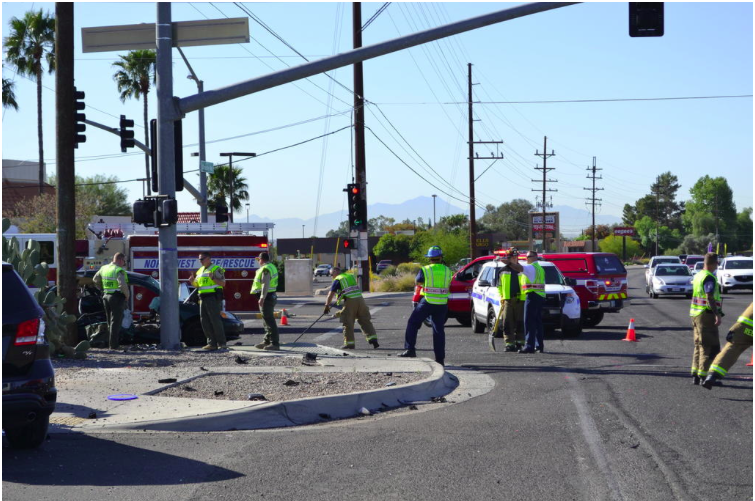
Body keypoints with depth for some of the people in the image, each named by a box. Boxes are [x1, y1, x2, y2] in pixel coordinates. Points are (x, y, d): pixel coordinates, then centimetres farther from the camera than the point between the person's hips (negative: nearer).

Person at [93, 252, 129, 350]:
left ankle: (115, 343, 21)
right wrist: (127, 296, -11)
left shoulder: (104, 268, 9)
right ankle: (113, 344, -3)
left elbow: (96, 280, 20)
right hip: (117, 297, -7)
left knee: (110, 321, 17)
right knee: (116, 322, -2)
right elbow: (123, 285, -26)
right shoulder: (119, 270, -15)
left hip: (106, 297, 7)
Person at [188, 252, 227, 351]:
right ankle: (212, 343, 7)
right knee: (205, 322, 4)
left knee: (215, 320, -9)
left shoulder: (216, 269, -4)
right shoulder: (200, 271, 19)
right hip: (203, 298, 8)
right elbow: (196, 284, 26)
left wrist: (213, 278, -25)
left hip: (213, 298, -8)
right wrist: (192, 281, 4)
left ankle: (222, 343, -7)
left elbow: (223, 283, -10)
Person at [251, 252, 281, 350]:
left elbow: (265, 284, -24)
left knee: (269, 321, -10)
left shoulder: (265, 269, -15)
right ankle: (267, 341, 23)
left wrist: (262, 298, -28)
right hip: (272, 296, 11)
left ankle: (275, 343, -11)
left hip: (266, 297, -11)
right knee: (267, 321, 16)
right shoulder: (272, 267, 17)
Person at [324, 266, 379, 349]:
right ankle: (373, 339, -1)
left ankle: (349, 343, 8)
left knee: (348, 323, 5)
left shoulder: (337, 280, 5)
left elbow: (331, 294, 1)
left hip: (350, 301, -5)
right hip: (360, 299, 5)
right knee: (365, 321, 9)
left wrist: (327, 306, 9)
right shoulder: (351, 276, 23)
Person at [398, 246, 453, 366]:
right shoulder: (447, 271, 4)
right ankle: (440, 359, 8)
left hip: (427, 302, -3)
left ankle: (410, 349, 0)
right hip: (442, 304, 3)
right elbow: (448, 287, 13)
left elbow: (418, 282, 10)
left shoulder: (425, 270, -6)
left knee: (412, 323, 10)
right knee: (439, 330, 9)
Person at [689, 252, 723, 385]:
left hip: (695, 314, 9)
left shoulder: (698, 276, 14)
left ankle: (695, 375, 14)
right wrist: (717, 314, -28)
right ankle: (703, 375, -6)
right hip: (706, 314, -9)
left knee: (699, 346, 15)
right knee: (711, 346, -3)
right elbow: (709, 297, -24)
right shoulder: (709, 278, -15)